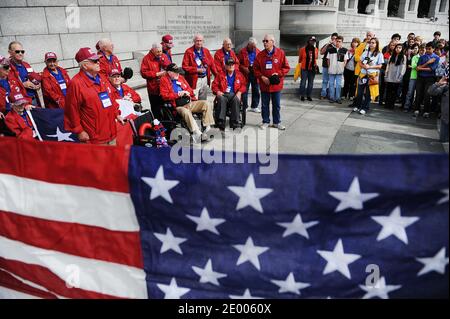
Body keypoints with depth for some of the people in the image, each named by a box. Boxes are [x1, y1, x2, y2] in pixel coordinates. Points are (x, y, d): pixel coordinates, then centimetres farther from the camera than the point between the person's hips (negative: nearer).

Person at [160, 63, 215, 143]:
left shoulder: (180, 77, 19)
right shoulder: (164, 80, 4)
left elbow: (190, 89, 26)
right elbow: (165, 96, -7)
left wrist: (186, 92, 6)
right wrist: (178, 94, -9)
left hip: (190, 103, 6)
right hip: (179, 106, -6)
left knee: (206, 104, -12)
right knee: (186, 112, -39)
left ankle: (207, 127, -17)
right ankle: (197, 133, -42)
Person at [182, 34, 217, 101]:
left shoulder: (206, 51, 12)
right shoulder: (189, 52, -4)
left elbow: (212, 64, 11)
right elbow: (185, 66, -8)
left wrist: (217, 75, -1)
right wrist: (197, 70, -16)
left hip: (205, 79, 5)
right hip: (194, 80, -5)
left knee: (203, 101, 11)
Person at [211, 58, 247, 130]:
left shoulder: (239, 74, 18)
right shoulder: (221, 74, 15)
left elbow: (244, 85, 14)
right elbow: (214, 84, 12)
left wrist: (239, 92, -5)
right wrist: (217, 91, -8)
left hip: (234, 94, 0)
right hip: (223, 94, 0)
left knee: (236, 99, -36)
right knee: (221, 99, -37)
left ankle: (235, 122, -34)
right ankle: (220, 123, -37)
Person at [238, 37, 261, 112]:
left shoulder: (258, 52, 8)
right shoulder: (242, 52, -1)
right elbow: (238, 63, -1)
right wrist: (243, 68, -16)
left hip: (255, 74, 3)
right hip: (246, 74, -3)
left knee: (256, 91, 7)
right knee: (244, 91, 2)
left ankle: (254, 106, 19)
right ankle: (244, 107, 13)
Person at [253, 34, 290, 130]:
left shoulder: (280, 53, -4)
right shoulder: (260, 55, 0)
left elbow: (286, 67, -1)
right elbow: (256, 69, 4)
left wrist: (278, 73, -15)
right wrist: (262, 77, -11)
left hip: (276, 84, -1)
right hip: (264, 84, 1)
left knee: (276, 105, 10)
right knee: (265, 104, 10)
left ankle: (277, 122, 23)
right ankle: (265, 122, 23)